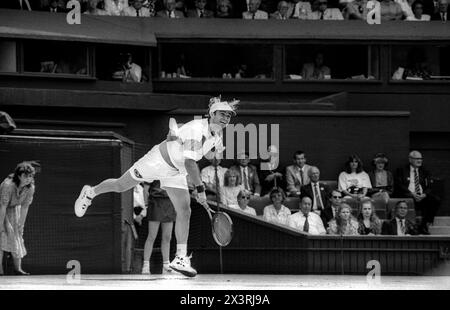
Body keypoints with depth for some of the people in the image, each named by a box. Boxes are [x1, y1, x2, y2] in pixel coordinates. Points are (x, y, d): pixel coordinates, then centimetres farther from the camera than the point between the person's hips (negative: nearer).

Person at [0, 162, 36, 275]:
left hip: (14, 209, 6)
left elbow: (24, 207, -11)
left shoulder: (30, 188, -20)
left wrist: (20, 224, -7)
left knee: (17, 235, 1)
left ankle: (18, 268, 4)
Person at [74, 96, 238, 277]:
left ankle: (180, 259, -4)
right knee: (121, 186, 7)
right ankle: (90, 193, 38)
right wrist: (199, 188, -38)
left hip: (176, 172, 7)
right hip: (158, 160, -7)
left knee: (184, 212, -6)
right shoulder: (196, 129, -32)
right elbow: (189, 162, -37)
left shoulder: (217, 135, -5)